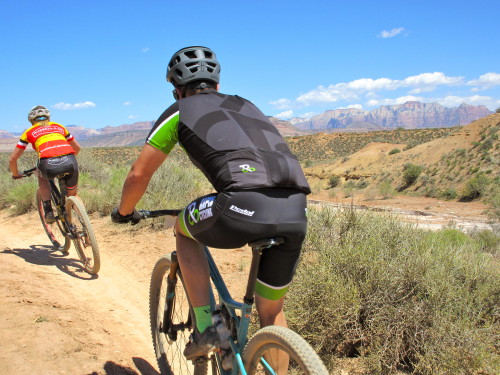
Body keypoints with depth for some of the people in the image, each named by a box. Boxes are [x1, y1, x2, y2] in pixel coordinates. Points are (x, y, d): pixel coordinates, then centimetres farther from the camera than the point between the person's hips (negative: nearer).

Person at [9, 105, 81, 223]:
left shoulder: (29, 132, 23)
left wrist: (16, 174, 41)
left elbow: (12, 159, 23)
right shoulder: (58, 126, 30)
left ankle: (48, 211, 23)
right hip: (70, 162, 2)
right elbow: (77, 148, 39)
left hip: (48, 165, -2)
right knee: (72, 196, 25)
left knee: (41, 174, 34)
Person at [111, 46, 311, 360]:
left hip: (245, 205, -5)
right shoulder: (246, 105, 34)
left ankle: (205, 330, 23)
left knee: (184, 229, 29)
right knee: (272, 314, 24)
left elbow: (139, 175, 20)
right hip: (296, 212, 5)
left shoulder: (180, 110, 19)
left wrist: (124, 212, 40)